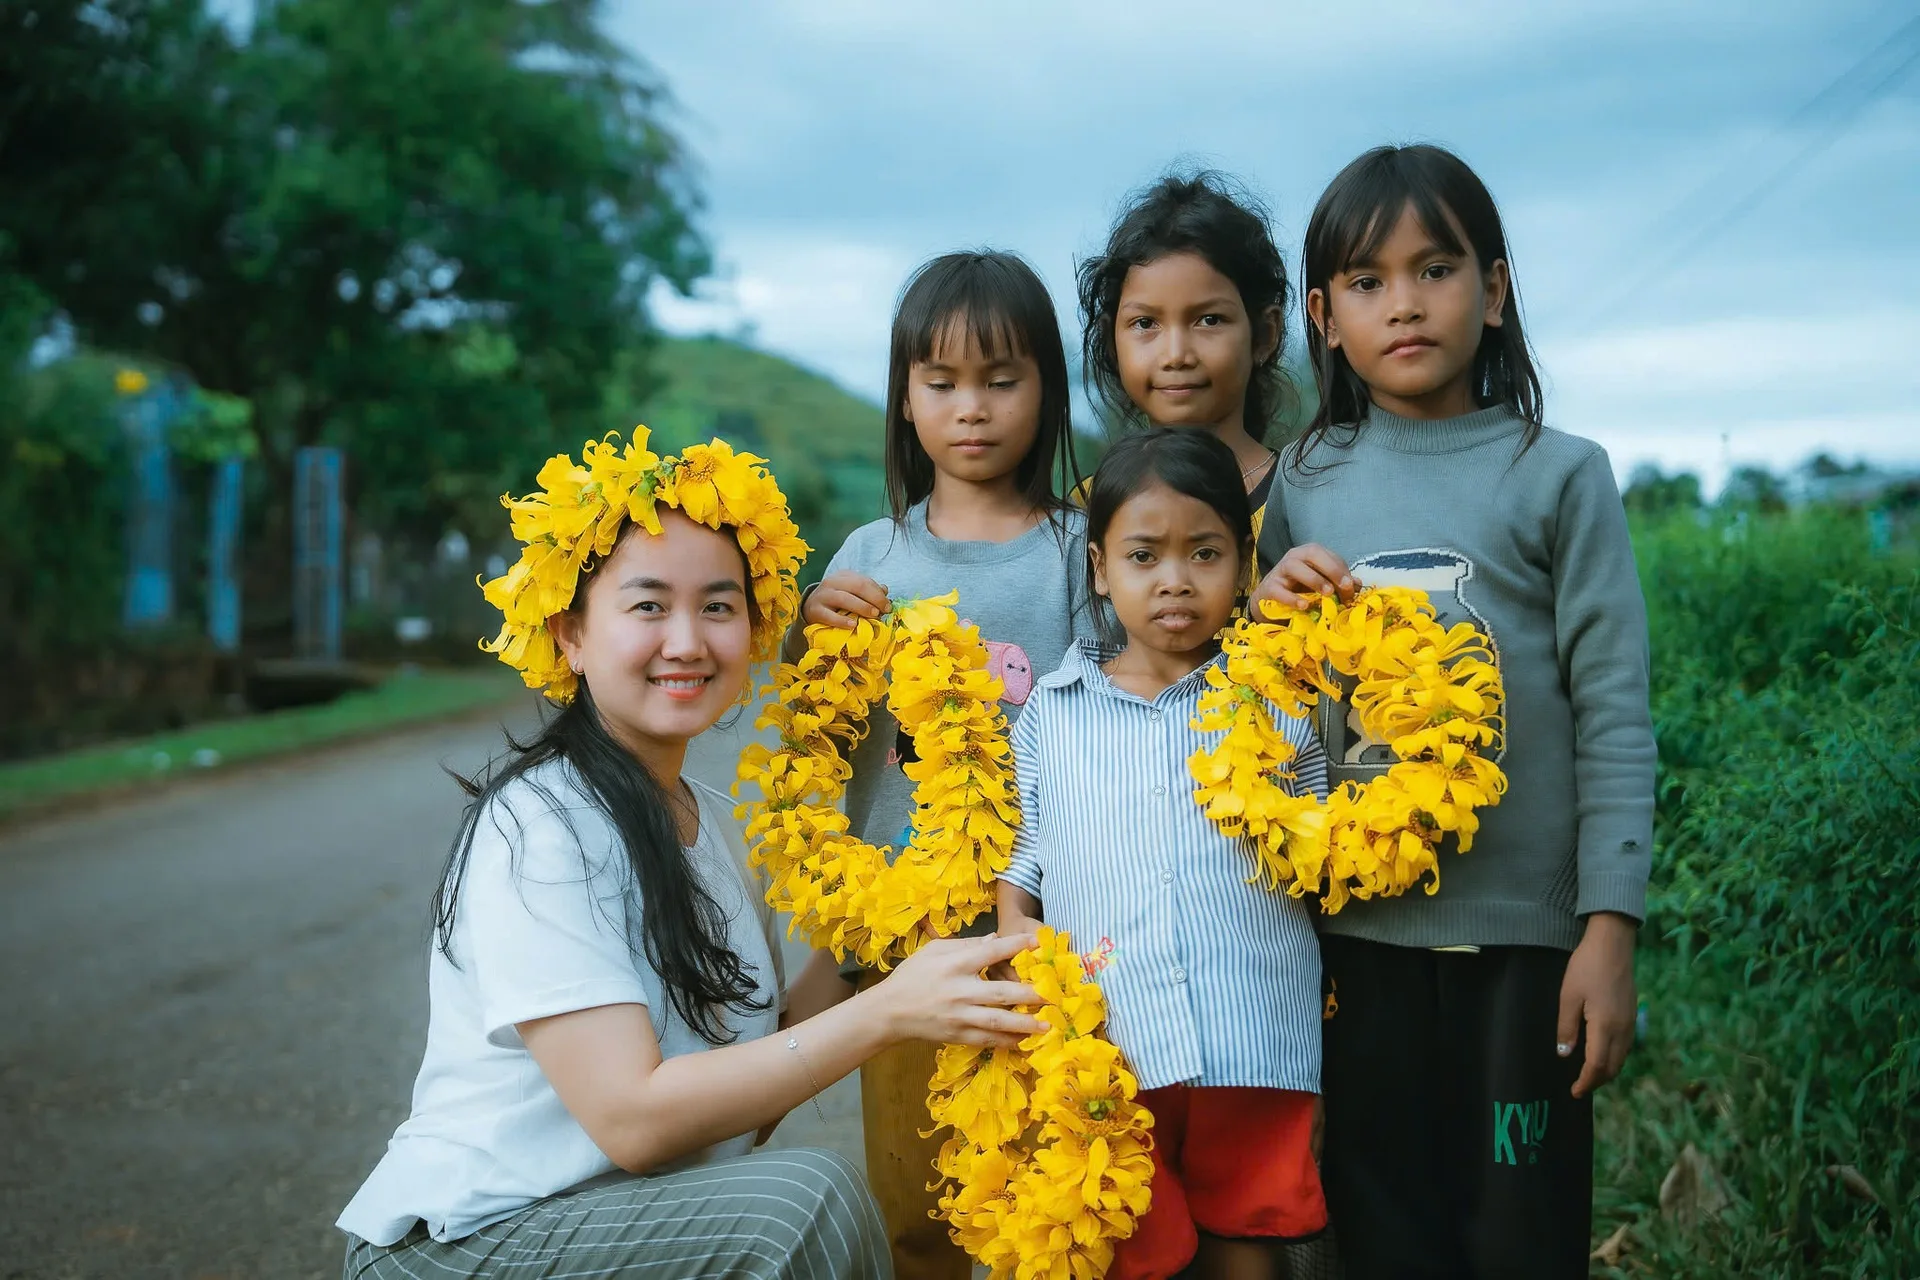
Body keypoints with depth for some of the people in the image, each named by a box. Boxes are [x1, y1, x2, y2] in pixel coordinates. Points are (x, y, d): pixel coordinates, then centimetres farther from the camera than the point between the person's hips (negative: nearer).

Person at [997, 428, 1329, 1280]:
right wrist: (1014, 926, -4)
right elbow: (1019, 857, 13)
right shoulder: (1052, 711, 7)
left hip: (1255, 1045, 0)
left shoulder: (1277, 700, 5)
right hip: (1105, 1043, 1)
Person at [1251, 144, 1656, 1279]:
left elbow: (1614, 714, -4)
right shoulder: (1304, 486, 7)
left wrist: (1610, 929, -9)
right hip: (1356, 930, 3)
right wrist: (1264, 610, -7)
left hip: (1523, 930, -2)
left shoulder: (1560, 475, -1)